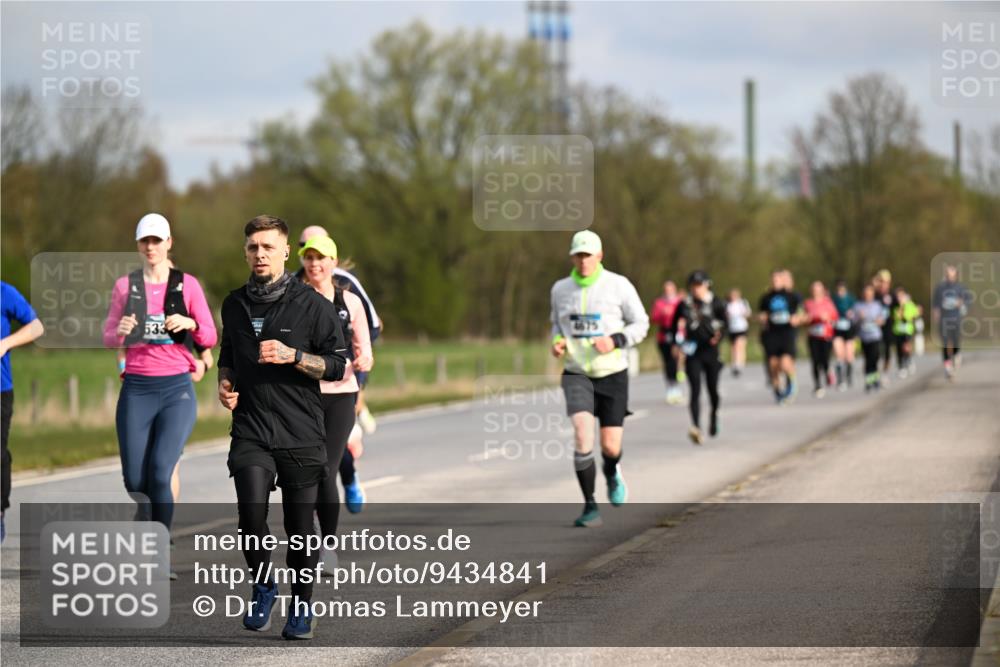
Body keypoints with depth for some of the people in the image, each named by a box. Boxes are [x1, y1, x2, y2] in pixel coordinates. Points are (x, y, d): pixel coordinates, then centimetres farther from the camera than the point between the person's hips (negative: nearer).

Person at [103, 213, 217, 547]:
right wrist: (121, 332, -14)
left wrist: (190, 324, -17)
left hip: (177, 387, -2)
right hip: (136, 388, 2)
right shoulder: (125, 285, 7)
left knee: (160, 472, -17)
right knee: (135, 481, 0)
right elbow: (108, 337, 9)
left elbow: (210, 337, 4)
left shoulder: (187, 284, 4)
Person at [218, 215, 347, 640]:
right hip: (251, 432, 2)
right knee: (251, 513, -17)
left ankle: (301, 606, 21)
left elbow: (337, 366, -2)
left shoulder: (312, 305, -2)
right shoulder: (234, 305, 11)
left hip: (301, 434, -2)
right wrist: (225, 382, 7)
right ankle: (262, 585, 7)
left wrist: (292, 356, -17)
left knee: (300, 528, 3)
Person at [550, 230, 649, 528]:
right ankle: (590, 507, -10)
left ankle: (612, 471, 40)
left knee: (610, 446, 0)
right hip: (576, 374, 1)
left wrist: (615, 341, -16)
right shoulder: (561, 289, 3)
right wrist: (556, 342, -2)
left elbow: (640, 324, 1)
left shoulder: (618, 285, -5)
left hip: (612, 374, -1)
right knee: (583, 434, -20)